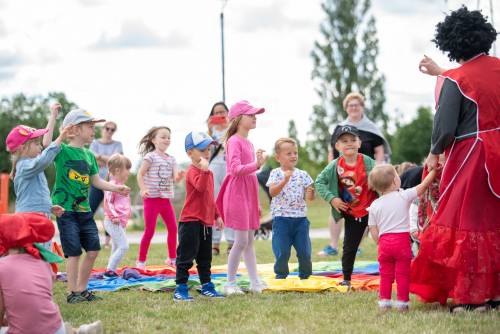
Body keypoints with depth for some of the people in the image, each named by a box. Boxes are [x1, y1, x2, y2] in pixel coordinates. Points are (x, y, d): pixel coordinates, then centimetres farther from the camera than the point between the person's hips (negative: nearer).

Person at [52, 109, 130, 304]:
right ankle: (72, 293, 5)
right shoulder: (63, 151, -9)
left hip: (84, 209, 7)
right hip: (66, 209, -7)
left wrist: (116, 188, 7)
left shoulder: (89, 155, 13)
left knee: (93, 249, 6)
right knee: (74, 252, -6)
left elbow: (96, 181, 19)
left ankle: (82, 289, 20)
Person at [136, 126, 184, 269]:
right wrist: (143, 189, -22)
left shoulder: (171, 159, 10)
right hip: (152, 198, -6)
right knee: (149, 230, -6)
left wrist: (180, 176, -21)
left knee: (173, 228, 8)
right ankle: (141, 260, 2)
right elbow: (140, 174, -9)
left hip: (166, 199, 6)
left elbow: (175, 178, 2)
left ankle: (172, 258, 22)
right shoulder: (150, 157, -8)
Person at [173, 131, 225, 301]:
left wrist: (217, 216, 24)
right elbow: (200, 187, -33)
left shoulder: (208, 173, 15)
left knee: (205, 258, 16)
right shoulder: (193, 172, -13)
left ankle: (206, 286, 24)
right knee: (186, 256, -5)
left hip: (206, 222, 9)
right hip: (191, 221, -9)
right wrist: (204, 170, -42)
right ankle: (180, 288, -1)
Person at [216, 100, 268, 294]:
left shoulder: (249, 143, 16)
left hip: (249, 196, 9)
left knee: (249, 241, 11)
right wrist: (256, 164, -33)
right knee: (241, 241, -7)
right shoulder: (234, 141, -11)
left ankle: (255, 282, 13)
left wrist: (256, 203, 21)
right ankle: (230, 284, 2)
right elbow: (235, 169, -23)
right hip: (237, 195, -9)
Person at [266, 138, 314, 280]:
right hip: (281, 218, -3)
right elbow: (272, 192, -17)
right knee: (282, 251, -2)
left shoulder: (302, 175, 6)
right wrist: (285, 180, -30)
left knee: (304, 251, 6)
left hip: (300, 218, 3)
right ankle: (281, 275, 16)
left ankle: (305, 275, 23)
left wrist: (310, 192, -18)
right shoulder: (276, 174, -2)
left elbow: (309, 197, 6)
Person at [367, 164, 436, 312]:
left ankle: (384, 302, 13)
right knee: (403, 274, 3)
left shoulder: (374, 205, 4)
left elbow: (373, 231, 4)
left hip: (384, 241, 3)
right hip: (402, 240, -3)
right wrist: (434, 170, 13)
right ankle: (402, 302, 4)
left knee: (385, 274, 12)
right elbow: (424, 185, 3)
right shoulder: (404, 196, -4)